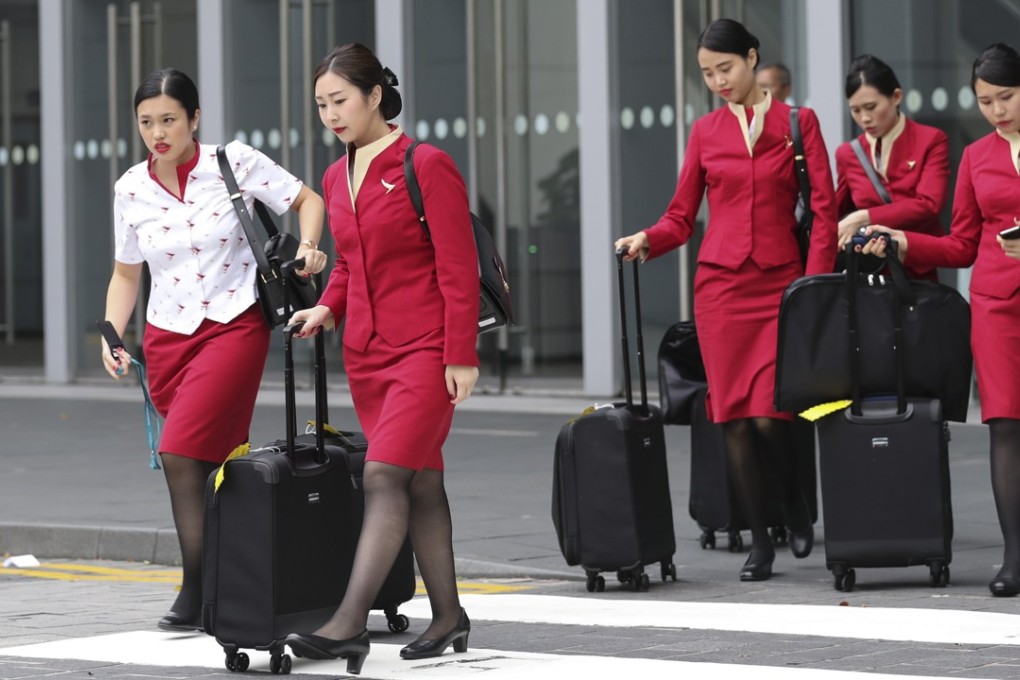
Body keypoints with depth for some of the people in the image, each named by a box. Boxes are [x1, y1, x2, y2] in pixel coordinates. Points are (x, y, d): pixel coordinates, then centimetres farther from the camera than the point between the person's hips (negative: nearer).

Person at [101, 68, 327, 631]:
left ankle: (196, 592, -12)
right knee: (207, 469, 1)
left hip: (233, 325, -4)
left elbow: (307, 199, 5)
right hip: (167, 334, 4)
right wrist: (112, 336, 2)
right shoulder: (131, 189, 5)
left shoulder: (234, 163, -5)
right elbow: (126, 273, 15)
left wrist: (307, 247, -13)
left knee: (181, 454, -18)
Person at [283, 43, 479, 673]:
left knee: (385, 475, -16)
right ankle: (449, 618, 16)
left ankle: (350, 623, -23)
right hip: (367, 351, 7)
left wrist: (461, 356, -14)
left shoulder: (426, 166, -10)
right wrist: (327, 308, 3)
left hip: (426, 349, -7)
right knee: (420, 484, 10)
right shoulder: (337, 178, 12)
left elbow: (459, 268, -11)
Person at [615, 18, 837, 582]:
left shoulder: (798, 123, 4)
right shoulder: (705, 132, 10)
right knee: (733, 417, -1)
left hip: (781, 283, -2)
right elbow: (682, 216, 11)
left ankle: (795, 507, 17)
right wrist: (647, 240, -10)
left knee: (768, 413, -13)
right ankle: (759, 543, 8)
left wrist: (814, 284, -9)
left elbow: (824, 210, 0)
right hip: (721, 283, 2)